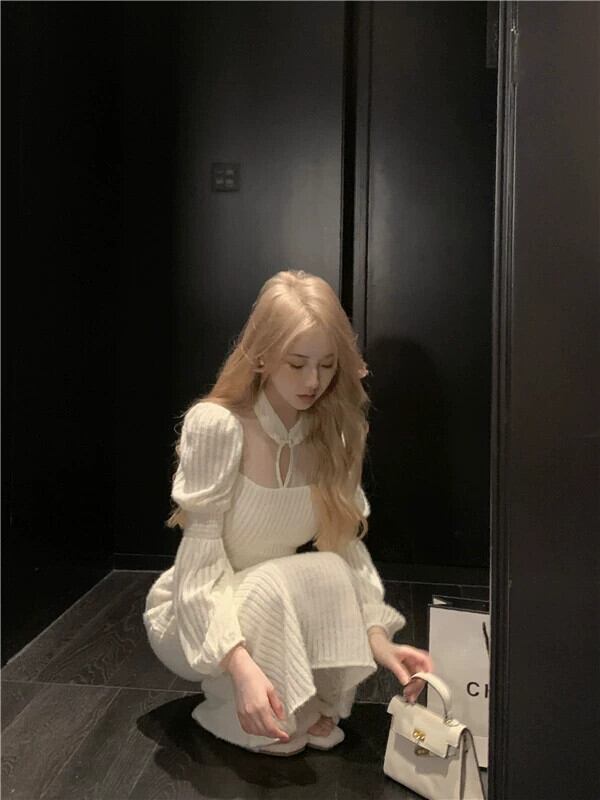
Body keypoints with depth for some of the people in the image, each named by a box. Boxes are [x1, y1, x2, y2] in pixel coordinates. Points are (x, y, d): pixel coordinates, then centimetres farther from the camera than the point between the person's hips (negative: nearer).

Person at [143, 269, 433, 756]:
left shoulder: (335, 435, -8)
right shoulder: (215, 425, -25)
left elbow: (349, 548, -7)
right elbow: (200, 565, -26)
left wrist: (377, 638, -20)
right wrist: (242, 664, -37)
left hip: (281, 610, 5)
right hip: (193, 615, -4)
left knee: (329, 571, -26)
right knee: (276, 586, -33)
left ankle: (318, 711, -1)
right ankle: (249, 723, -7)